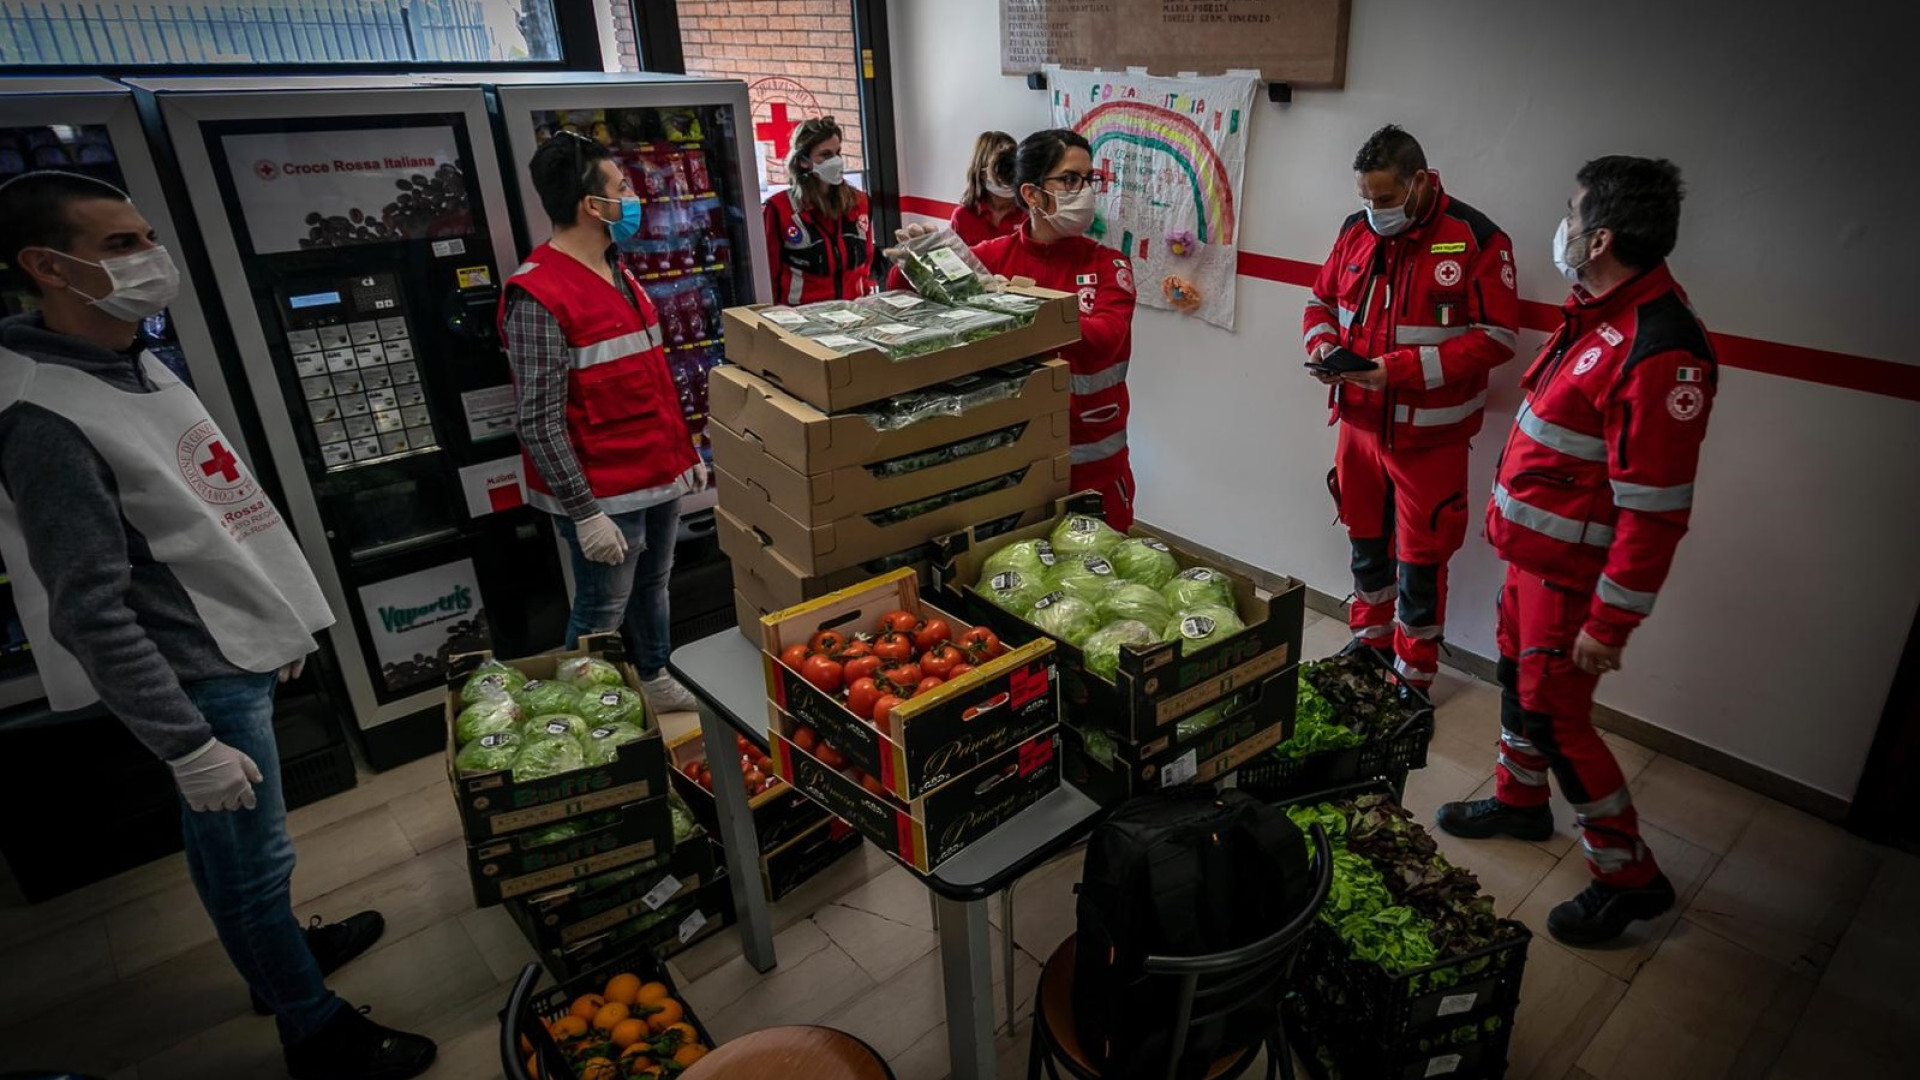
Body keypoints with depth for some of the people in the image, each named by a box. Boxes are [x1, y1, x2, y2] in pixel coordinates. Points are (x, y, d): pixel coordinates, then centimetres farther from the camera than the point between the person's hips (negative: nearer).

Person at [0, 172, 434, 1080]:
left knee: (228, 846, 26)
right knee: (251, 859, 6)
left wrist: (272, 621, 20)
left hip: (236, 649, 9)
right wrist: (188, 745, -21)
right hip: (201, 679, -9)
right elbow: (91, 616, -23)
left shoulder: (141, 365, 6)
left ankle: (278, 953, 45)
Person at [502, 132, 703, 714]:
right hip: (605, 495, -8)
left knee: (652, 587, 22)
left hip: (660, 476, 8)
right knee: (602, 615, 5)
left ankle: (656, 682, 41)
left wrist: (687, 453, 17)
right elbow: (540, 422, -20)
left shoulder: (617, 274, 10)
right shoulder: (538, 296, -18)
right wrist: (584, 513, -21)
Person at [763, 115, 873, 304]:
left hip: (854, 309, 4)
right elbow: (770, 272, 0)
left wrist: (868, 293, 9)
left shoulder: (857, 201, 9)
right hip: (803, 312, -4)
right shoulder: (779, 208, -4)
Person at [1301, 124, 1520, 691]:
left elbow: (1496, 337, -16)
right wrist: (1321, 341, -8)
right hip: (1360, 421, 5)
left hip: (1429, 433, -5)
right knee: (1365, 538, 20)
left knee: (1420, 558, 5)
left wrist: (1403, 368, -25)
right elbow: (1322, 300, 14)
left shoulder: (1476, 239, -14)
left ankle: (1414, 675, 22)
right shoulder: (1357, 230, 2)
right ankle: (1370, 639, 42)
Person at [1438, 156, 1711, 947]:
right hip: (1533, 550, 9)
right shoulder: (1598, 311, 4)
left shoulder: (1658, 352, -27)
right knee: (1520, 680, 22)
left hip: (1573, 573, -9)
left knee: (1554, 714, 1)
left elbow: (1654, 513, -26)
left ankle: (1630, 876, 20)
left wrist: (1608, 622, -21)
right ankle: (1520, 801, 44)